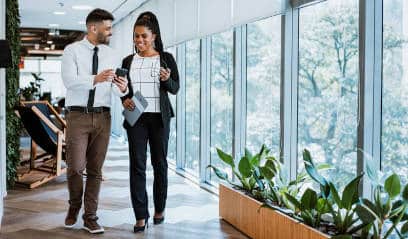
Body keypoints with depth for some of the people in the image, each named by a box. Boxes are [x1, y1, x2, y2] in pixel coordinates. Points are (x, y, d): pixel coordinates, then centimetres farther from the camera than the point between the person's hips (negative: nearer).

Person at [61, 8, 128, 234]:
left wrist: (123, 88, -23)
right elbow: (69, 80, -18)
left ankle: (90, 217, 17)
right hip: (78, 115, -3)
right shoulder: (72, 50, -3)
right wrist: (96, 79, -33)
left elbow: (117, 88, 2)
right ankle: (74, 207, 23)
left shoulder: (111, 55, 9)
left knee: (95, 169, 6)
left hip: (103, 116, 4)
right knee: (75, 167, -5)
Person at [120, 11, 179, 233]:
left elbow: (175, 89, 2)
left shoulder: (166, 58, 2)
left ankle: (159, 209, 24)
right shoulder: (128, 61, 8)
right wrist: (124, 100, -8)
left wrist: (167, 79, -19)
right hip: (136, 117, 1)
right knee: (137, 165, -3)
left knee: (159, 163, 7)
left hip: (159, 117, -1)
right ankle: (141, 216, 0)